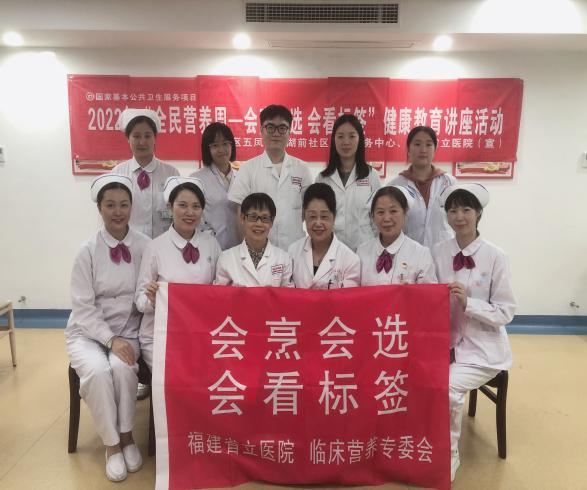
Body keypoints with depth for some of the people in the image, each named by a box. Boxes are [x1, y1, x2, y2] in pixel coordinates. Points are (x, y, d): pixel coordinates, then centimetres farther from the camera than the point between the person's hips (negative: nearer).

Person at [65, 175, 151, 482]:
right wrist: (110, 339, -18)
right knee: (97, 371, -28)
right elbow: (83, 307, -9)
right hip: (88, 331, 0)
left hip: (129, 330, 1)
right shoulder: (88, 251, -8)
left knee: (123, 367, -28)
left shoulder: (145, 247, -5)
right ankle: (111, 444, -5)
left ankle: (126, 436, -3)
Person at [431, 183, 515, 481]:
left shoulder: (495, 257, -10)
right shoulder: (438, 253, 1)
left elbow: (506, 312, -9)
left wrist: (468, 303, -23)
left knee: (445, 388, -24)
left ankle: (447, 459, 3)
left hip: (482, 349, -3)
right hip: (445, 343, 4)